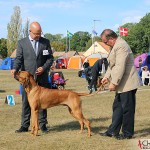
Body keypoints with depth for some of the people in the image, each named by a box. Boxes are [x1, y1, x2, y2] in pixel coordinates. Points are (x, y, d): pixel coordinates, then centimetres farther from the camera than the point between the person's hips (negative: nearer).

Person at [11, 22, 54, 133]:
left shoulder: (46, 42, 5)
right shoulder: (22, 43, 2)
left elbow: (50, 58, 7)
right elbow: (19, 58, -2)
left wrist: (44, 67, -10)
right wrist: (15, 68, -20)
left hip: (42, 77, 1)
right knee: (26, 102, 2)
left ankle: (43, 125, 15)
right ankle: (25, 126, 8)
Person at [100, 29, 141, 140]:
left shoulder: (121, 46, -21)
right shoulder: (116, 46, 13)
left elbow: (120, 67, -26)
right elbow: (112, 65, 20)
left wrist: (114, 83, -22)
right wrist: (107, 77, 10)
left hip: (127, 83, -11)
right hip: (122, 84, 11)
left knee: (127, 109, 0)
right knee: (117, 107, 14)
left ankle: (127, 133, 11)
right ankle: (113, 131, 22)